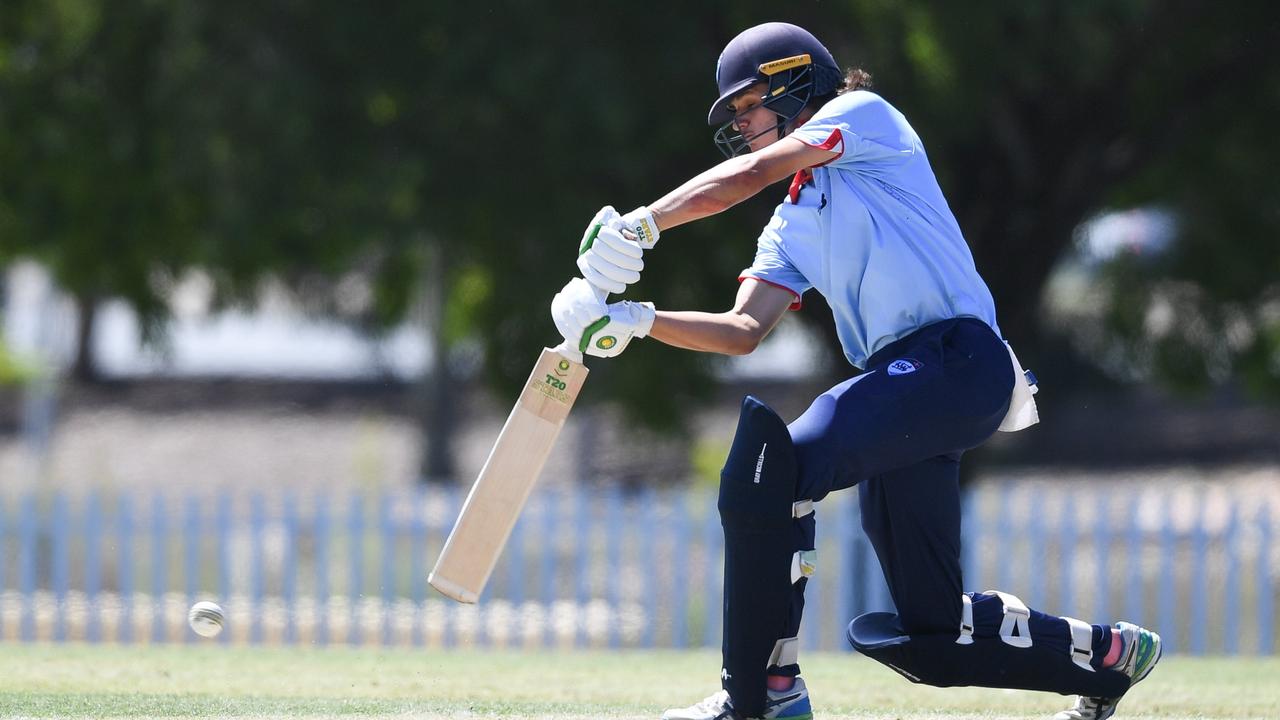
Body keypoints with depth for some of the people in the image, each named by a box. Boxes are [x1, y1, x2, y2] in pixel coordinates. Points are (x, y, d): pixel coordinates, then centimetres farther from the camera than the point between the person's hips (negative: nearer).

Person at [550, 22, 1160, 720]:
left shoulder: (864, 114, 6)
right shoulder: (791, 226, 27)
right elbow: (744, 331, 14)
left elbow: (750, 173, -8)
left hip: (959, 358, -9)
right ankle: (1108, 655, 30)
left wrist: (640, 224, -12)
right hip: (903, 390, 9)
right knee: (927, 634, 9)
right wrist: (636, 321, 1)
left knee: (774, 459, -28)